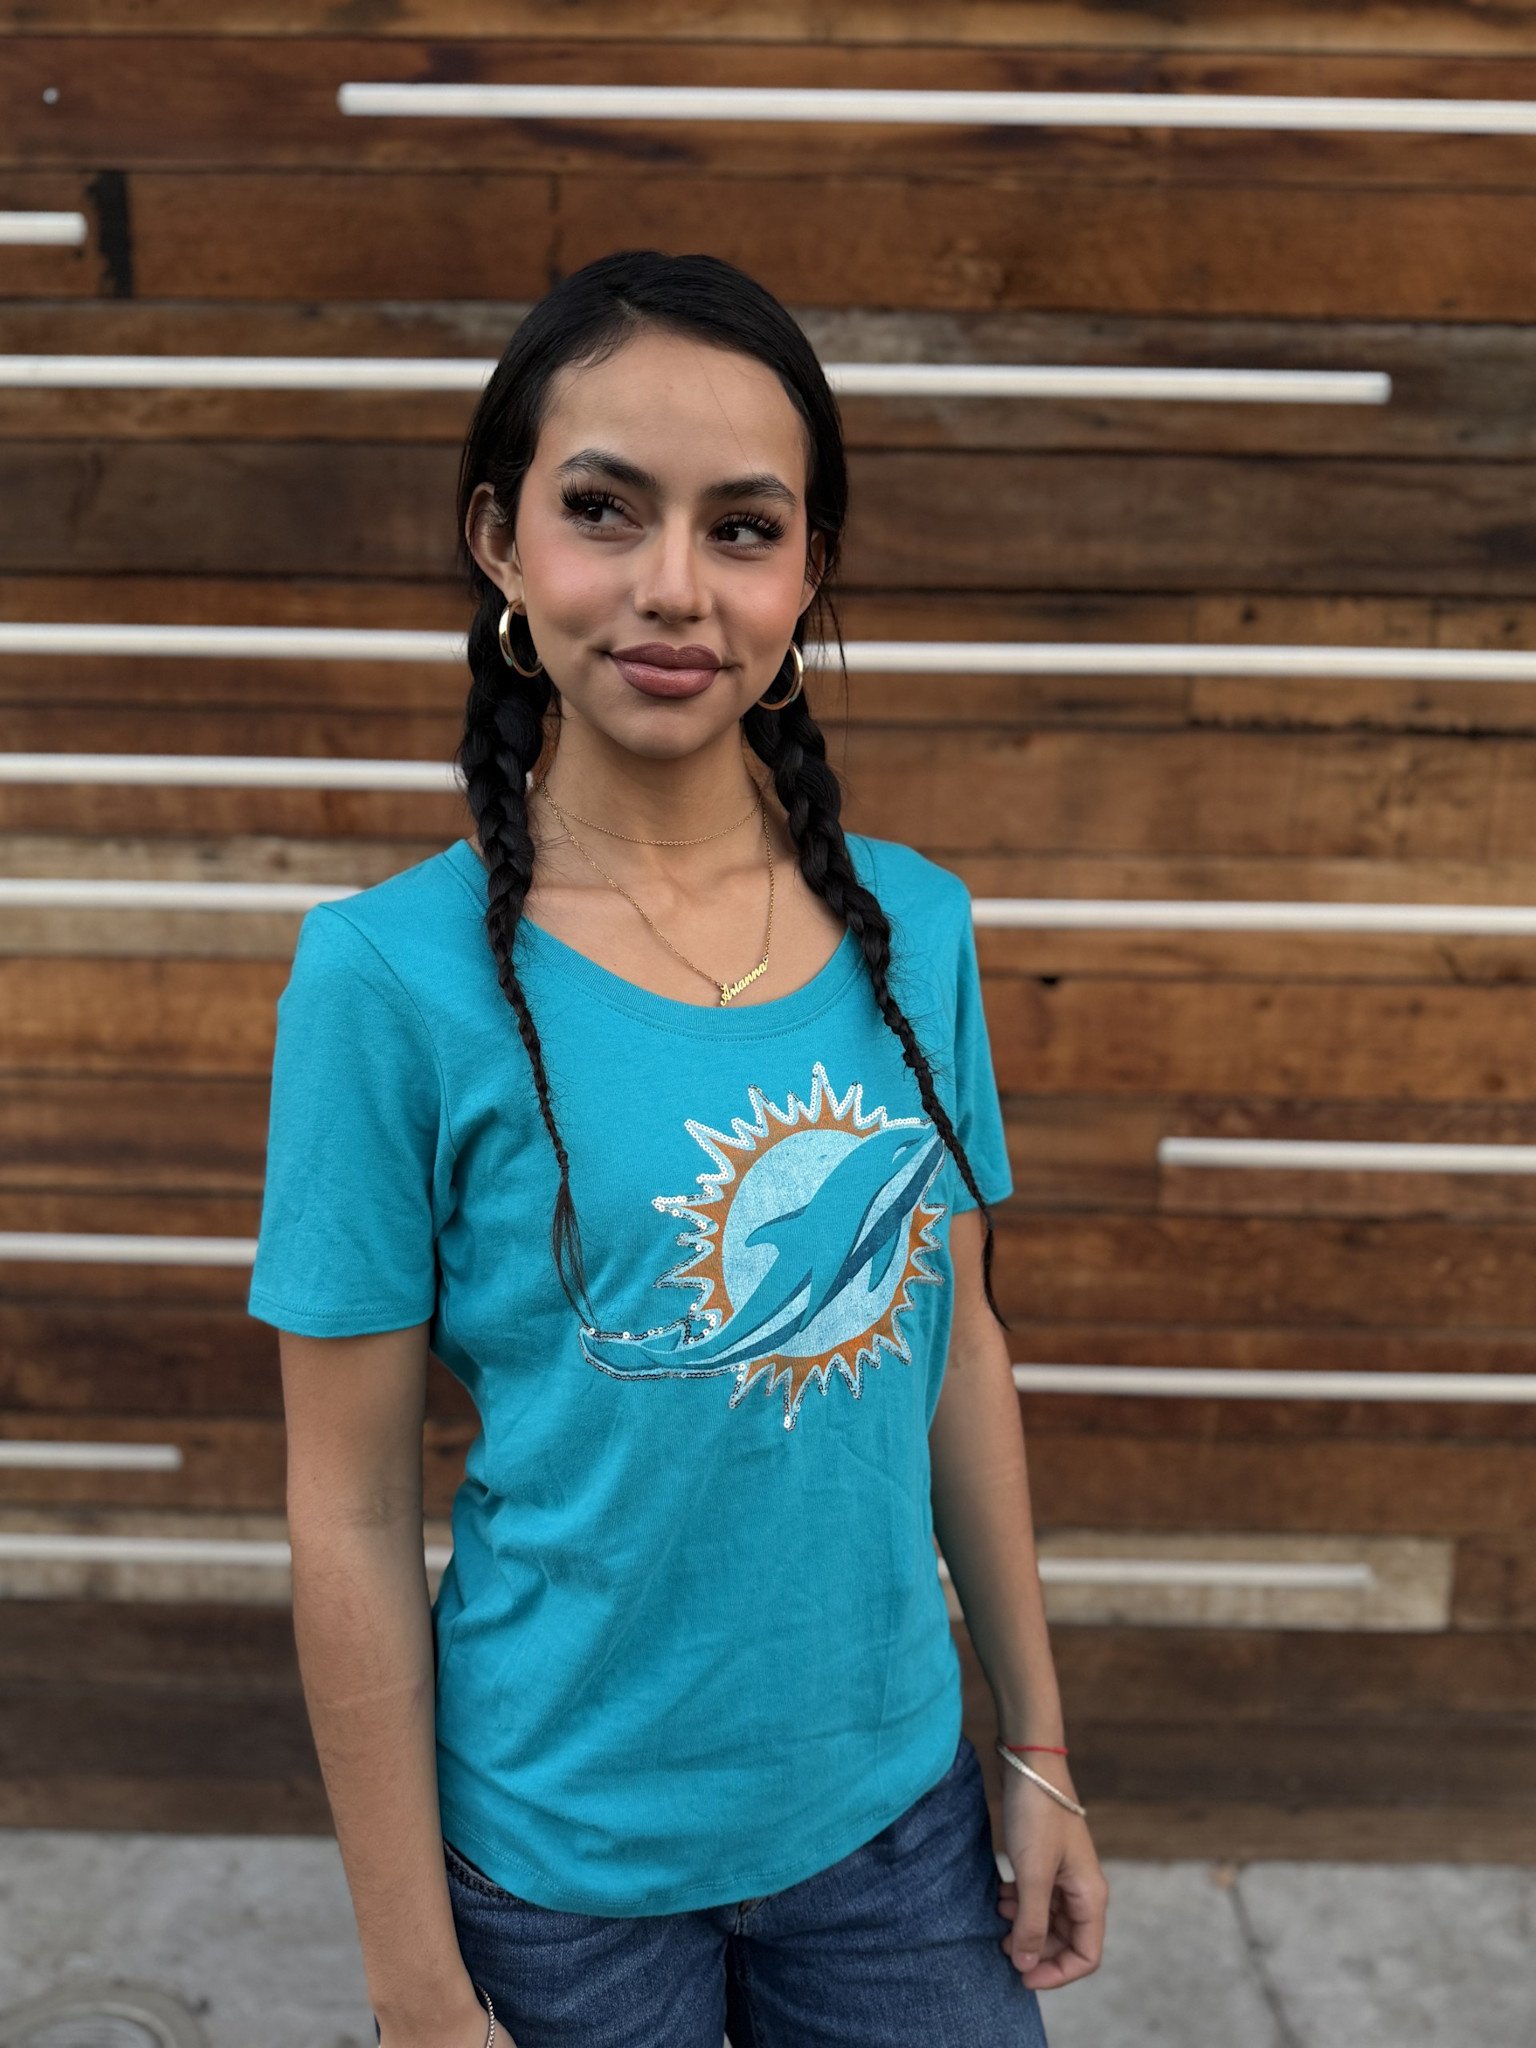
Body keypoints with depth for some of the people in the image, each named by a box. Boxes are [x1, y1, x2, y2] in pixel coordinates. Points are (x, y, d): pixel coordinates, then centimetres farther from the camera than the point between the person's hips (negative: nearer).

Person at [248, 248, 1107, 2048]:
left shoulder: (913, 924, -7)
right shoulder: (391, 975, -18)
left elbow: (958, 1343, 2)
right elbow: (352, 1523, -13)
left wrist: (1038, 1750, 8)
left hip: (897, 1812, 4)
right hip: (567, 1863, -3)